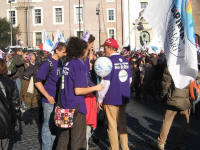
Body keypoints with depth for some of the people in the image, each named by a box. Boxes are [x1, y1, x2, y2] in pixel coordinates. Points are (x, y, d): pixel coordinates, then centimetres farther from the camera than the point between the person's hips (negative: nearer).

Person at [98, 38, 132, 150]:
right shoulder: (126, 61, 5)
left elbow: (106, 82, -16)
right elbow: (130, 79, 14)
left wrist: (100, 99, -7)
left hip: (111, 99, -6)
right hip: (124, 98, 6)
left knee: (112, 126, 6)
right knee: (122, 124, 17)